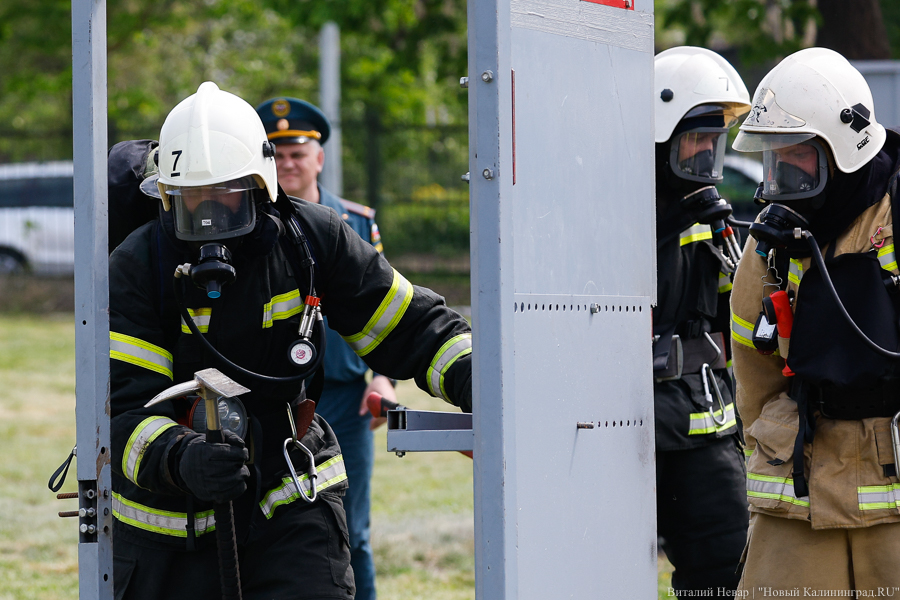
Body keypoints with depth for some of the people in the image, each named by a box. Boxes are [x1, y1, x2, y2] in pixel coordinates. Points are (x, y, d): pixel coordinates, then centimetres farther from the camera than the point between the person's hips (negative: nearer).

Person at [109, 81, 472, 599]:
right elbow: (122, 406, -20)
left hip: (289, 500, 1)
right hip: (171, 516, -1)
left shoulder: (313, 240, -6)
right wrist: (180, 459, -40)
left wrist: (476, 379, -16)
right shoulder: (138, 267, -13)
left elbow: (409, 326, 2)